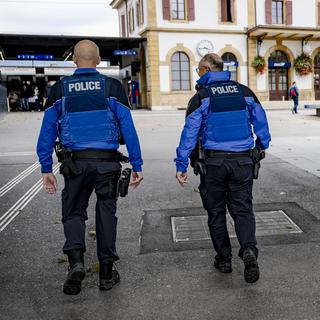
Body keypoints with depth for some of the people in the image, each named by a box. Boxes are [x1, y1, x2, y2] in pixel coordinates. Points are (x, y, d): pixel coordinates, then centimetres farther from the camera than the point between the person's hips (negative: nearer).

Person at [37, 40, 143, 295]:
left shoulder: (60, 88, 5)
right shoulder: (112, 86, 2)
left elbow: (48, 130, 3)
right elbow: (128, 128, -1)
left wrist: (46, 169, 8)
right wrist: (137, 165, 3)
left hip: (75, 162, 0)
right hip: (107, 161, 0)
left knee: (73, 212, 15)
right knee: (106, 212, 11)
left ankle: (75, 260, -6)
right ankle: (107, 272, 17)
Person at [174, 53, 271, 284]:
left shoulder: (202, 96, -5)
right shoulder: (245, 92, 6)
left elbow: (190, 133, -10)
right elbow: (261, 122, 12)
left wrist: (181, 165, -7)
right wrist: (263, 145, 29)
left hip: (214, 162, -2)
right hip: (243, 161, 3)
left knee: (216, 212, 11)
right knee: (243, 209, 8)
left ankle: (224, 259, 17)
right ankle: (249, 249, -15)